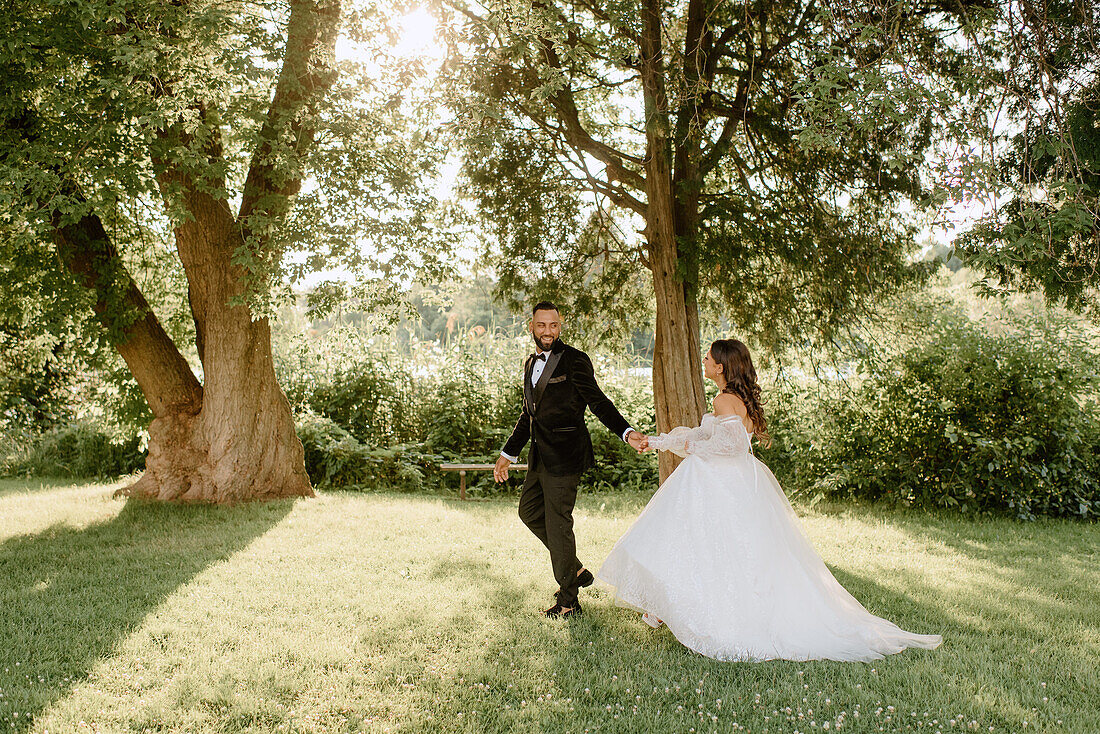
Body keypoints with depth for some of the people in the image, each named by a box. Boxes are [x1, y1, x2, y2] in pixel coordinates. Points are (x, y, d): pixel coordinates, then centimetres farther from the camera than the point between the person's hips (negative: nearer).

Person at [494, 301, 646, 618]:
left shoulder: (575, 361, -10)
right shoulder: (531, 364, 15)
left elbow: (598, 402, -13)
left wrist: (627, 432, -27)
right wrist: (508, 454, 24)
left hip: (565, 455, -9)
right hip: (541, 455, 9)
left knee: (557, 523, -2)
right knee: (529, 511, 17)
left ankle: (568, 602, 12)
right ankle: (575, 570, 29)